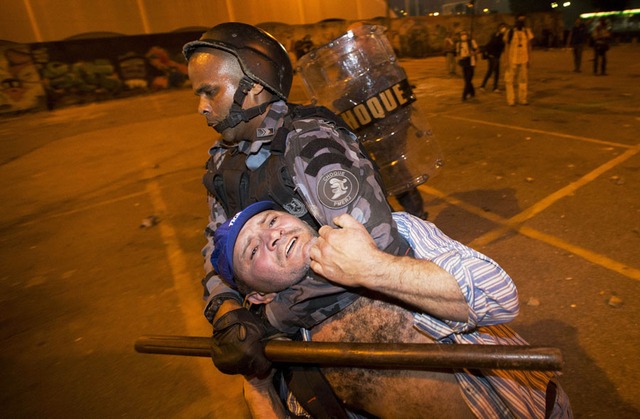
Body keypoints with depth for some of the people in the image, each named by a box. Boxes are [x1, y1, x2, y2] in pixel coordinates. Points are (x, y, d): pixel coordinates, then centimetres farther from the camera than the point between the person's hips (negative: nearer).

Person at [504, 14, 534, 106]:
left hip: (524, 60, 3)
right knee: (510, 80, -3)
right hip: (512, 60, -3)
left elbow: (529, 46, 10)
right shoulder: (510, 32, -1)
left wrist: (529, 59, 5)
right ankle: (511, 100, 4)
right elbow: (507, 47, -1)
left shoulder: (527, 31, 7)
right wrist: (508, 61, -7)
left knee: (523, 80, 4)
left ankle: (522, 99, 11)